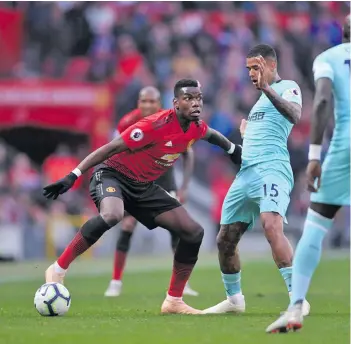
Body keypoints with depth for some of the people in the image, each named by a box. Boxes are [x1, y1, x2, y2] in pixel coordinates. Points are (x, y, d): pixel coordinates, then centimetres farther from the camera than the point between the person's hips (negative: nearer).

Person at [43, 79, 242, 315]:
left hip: (144, 186, 8)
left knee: (194, 232, -1)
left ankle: (174, 301, 10)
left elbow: (210, 134, 24)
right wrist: (73, 176, -31)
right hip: (114, 173, -8)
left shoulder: (196, 127, -4)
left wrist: (233, 149, 35)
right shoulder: (157, 125, -28)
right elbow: (111, 148, -27)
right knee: (112, 216, -41)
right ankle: (58, 271, -27)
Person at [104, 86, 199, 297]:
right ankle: (115, 283, 0)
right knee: (127, 229, -8)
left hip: (164, 177, 1)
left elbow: (188, 155, -7)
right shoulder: (127, 124, -21)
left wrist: (184, 188, -11)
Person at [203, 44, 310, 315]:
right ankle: (234, 299, 26)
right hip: (246, 174, 9)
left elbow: (294, 114, -22)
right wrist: (246, 133, 20)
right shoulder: (262, 98, 28)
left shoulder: (287, 87, 2)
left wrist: (266, 89, -33)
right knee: (225, 240, 9)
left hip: (272, 168, -9)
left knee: (271, 226, -30)